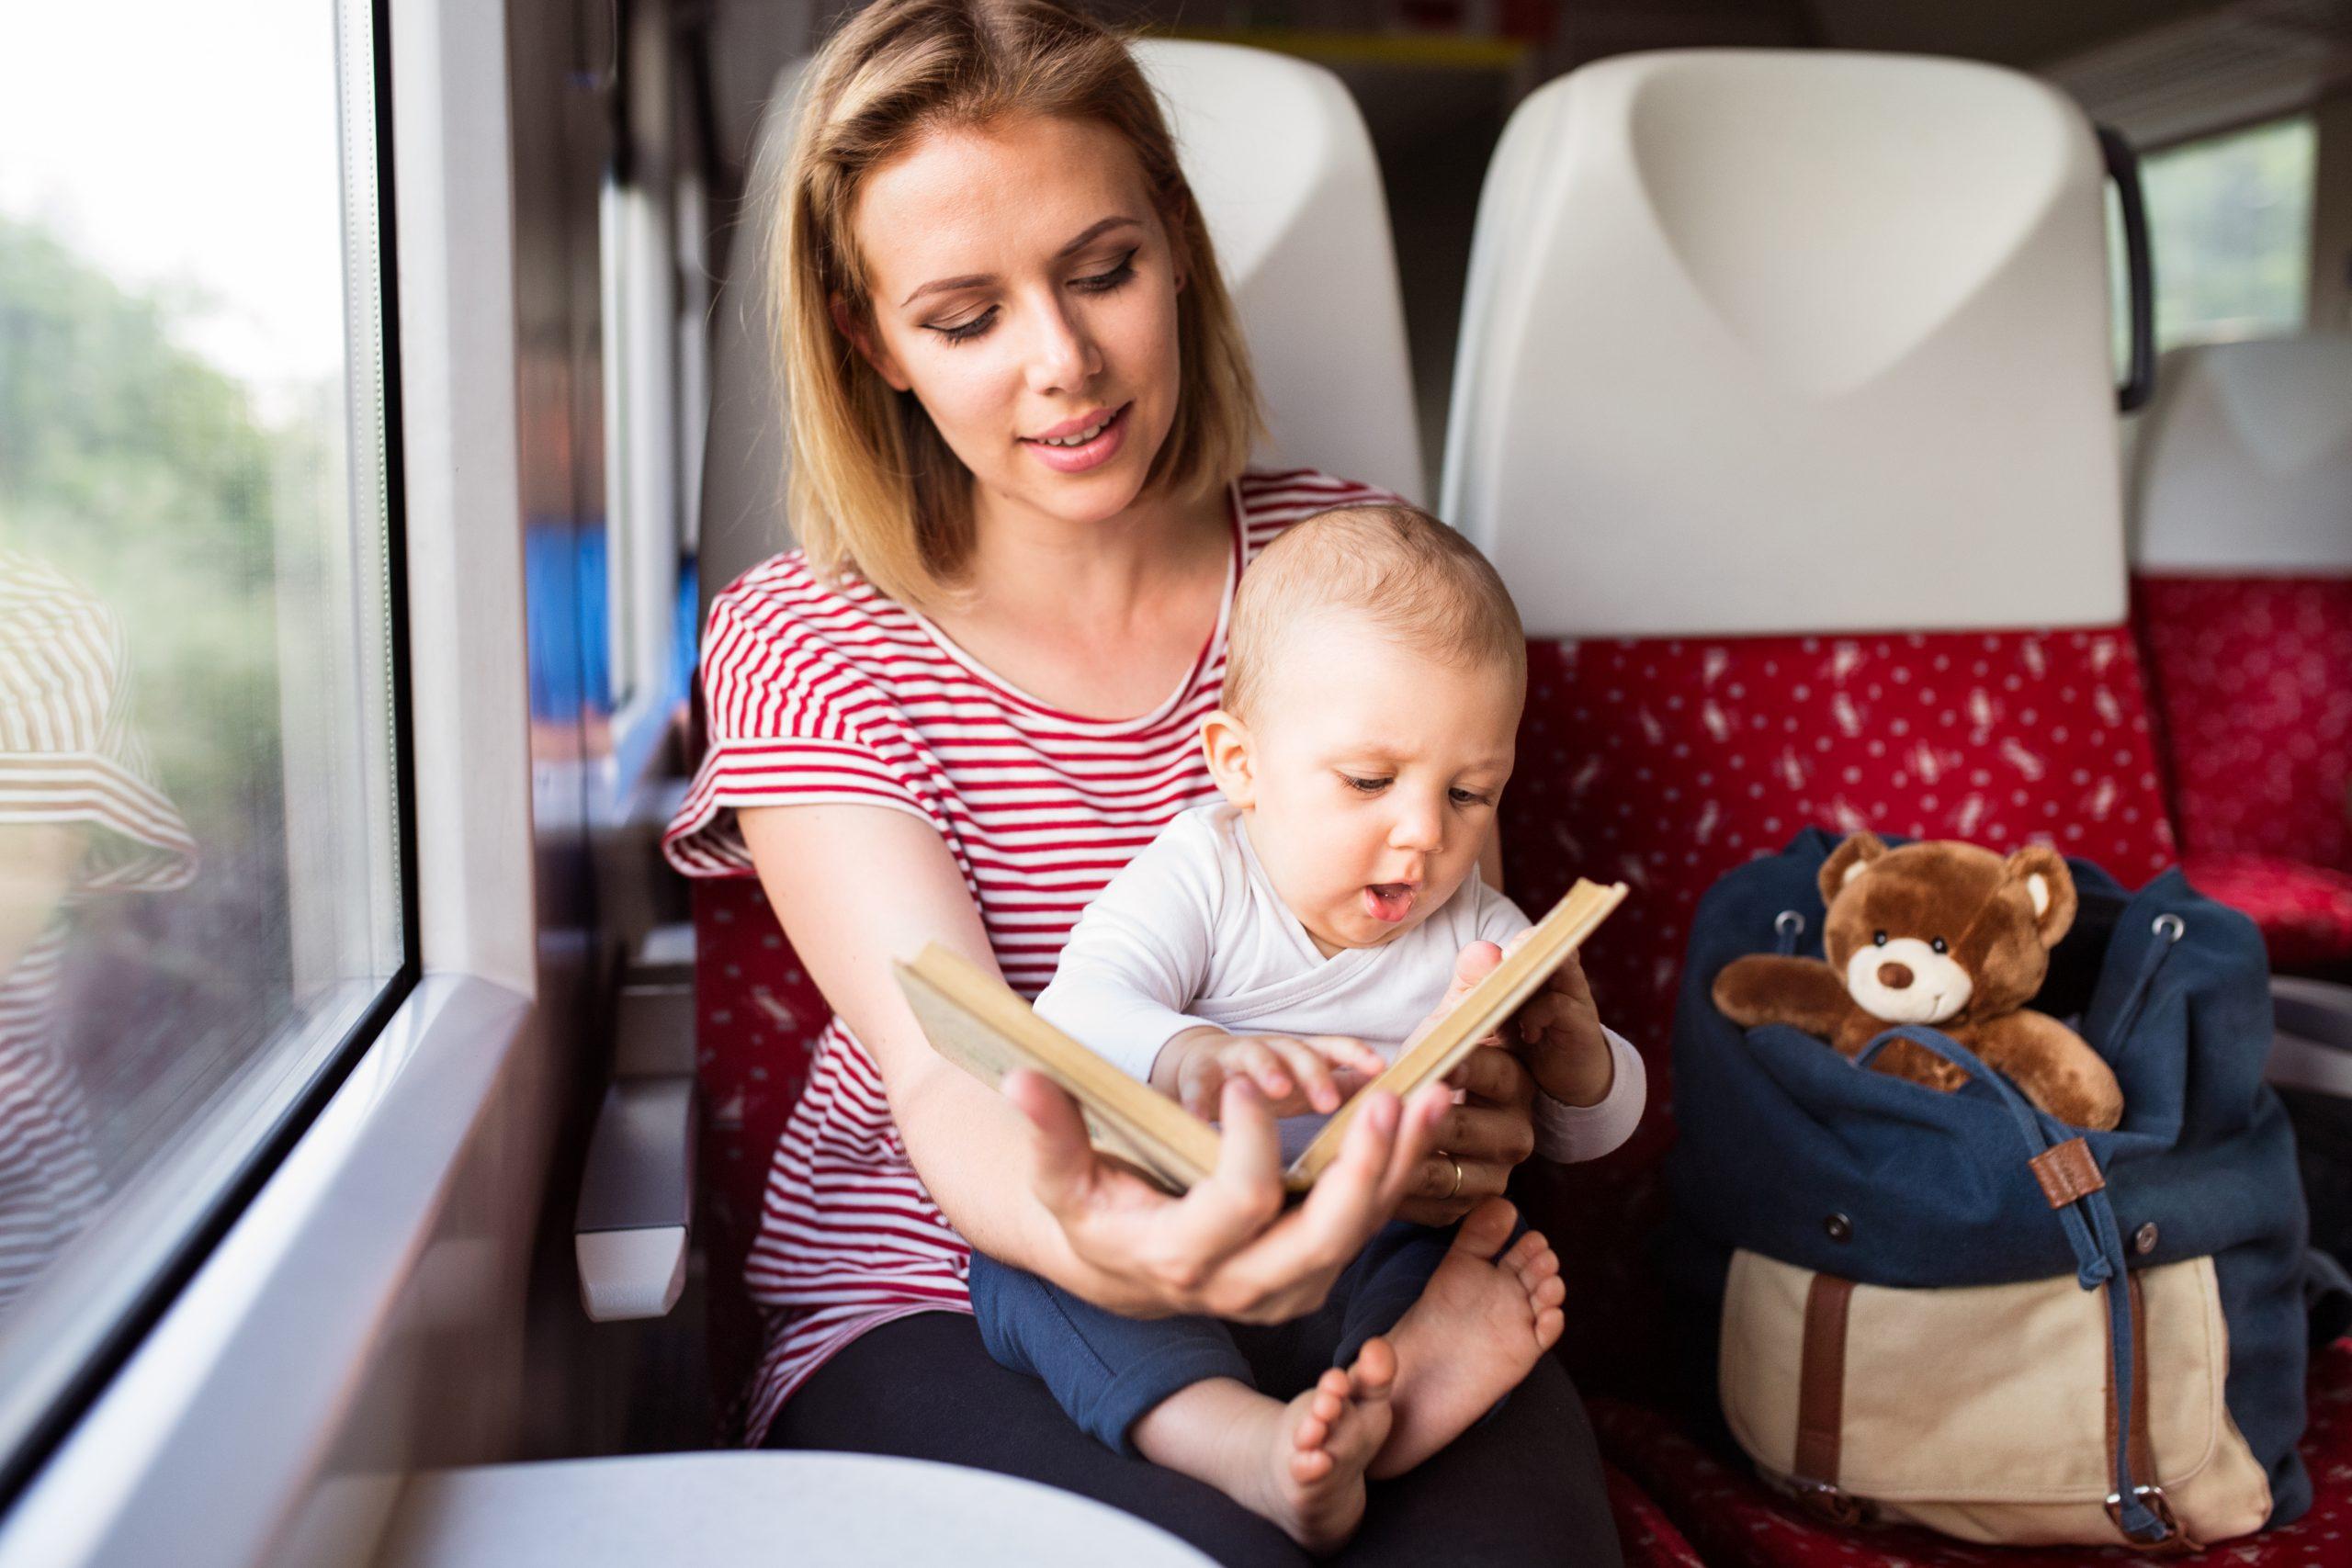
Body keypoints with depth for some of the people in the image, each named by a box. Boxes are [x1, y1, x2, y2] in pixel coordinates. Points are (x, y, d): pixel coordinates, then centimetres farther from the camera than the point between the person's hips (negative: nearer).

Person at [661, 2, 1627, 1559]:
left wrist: (1481, 1102, -20)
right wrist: (1110, 1243, -42)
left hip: (1333, 1263, 2)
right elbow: (950, 1077, -18)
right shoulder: (801, 644, -6)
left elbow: (1473, 957, 5)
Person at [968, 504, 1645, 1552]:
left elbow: (1593, 1131, 8)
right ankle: (1236, 1437, -46)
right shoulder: (1199, 877, -5)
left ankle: (1396, 1372, -44)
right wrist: (1191, 1059, -46)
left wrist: (1566, 1046, -16)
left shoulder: (1475, 936, 5)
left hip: (1359, 1266, 3)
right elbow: (1072, 1021, -23)